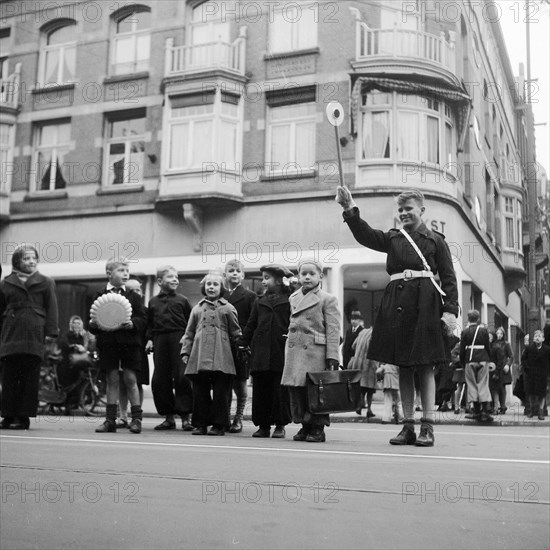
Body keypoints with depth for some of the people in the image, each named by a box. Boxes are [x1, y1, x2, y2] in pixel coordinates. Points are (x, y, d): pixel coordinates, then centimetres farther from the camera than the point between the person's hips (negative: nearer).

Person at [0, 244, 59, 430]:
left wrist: (51, 332, -5)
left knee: (30, 378, -1)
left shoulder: (46, 283, 10)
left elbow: (51, 309, 5)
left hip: (35, 336, -2)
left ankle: (24, 416, 4)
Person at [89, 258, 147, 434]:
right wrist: (93, 325, -13)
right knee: (112, 380, 5)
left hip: (129, 342, -1)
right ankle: (110, 419, 11)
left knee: (131, 379, 0)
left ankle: (136, 418, 8)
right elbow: (93, 319, 9)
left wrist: (132, 323, -17)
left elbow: (143, 319, 2)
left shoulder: (133, 296, 6)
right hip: (108, 342, 1)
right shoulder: (100, 295, 6)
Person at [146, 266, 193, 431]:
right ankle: (169, 417, 14)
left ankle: (185, 416, 0)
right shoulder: (153, 302, 13)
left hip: (178, 340, -3)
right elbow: (149, 323, 17)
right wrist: (149, 339, 4)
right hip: (160, 342, 3)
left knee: (181, 378, -8)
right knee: (159, 380, 2)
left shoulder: (182, 300, 7)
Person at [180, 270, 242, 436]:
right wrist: (185, 352, 9)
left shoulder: (228, 309, 9)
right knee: (200, 391, 4)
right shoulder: (197, 309, 16)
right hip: (199, 357, 3)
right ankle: (201, 424, 12)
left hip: (221, 358, -2)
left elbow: (235, 334, 10)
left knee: (220, 391, -3)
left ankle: (219, 425, 5)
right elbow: (189, 333, 17)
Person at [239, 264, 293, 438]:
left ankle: (280, 425, 11)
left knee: (280, 390, 0)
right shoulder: (259, 303, 15)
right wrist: (242, 344, 9)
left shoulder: (290, 301, 2)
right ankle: (263, 425, 12)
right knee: (260, 390, 4)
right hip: (260, 353, 4)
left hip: (281, 353, -4)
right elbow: (250, 326, 16)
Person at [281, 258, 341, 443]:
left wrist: (332, 358, -12)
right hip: (294, 352, 5)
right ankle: (304, 425, 18)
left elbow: (333, 331, -6)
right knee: (296, 390, 6)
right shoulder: (293, 298, 15)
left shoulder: (328, 299, -1)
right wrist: (289, 347, 14)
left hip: (316, 353, -5)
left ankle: (318, 428, 7)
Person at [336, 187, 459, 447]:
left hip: (425, 305, -4)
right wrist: (350, 210, -16)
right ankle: (408, 426, 13)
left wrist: (450, 310, -8)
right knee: (403, 367, 6)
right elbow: (365, 235, -1)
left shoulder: (435, 240, 6)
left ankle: (428, 427, 2)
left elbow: (449, 279, 2)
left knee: (425, 366, -2)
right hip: (396, 305, 4)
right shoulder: (392, 238, 15)